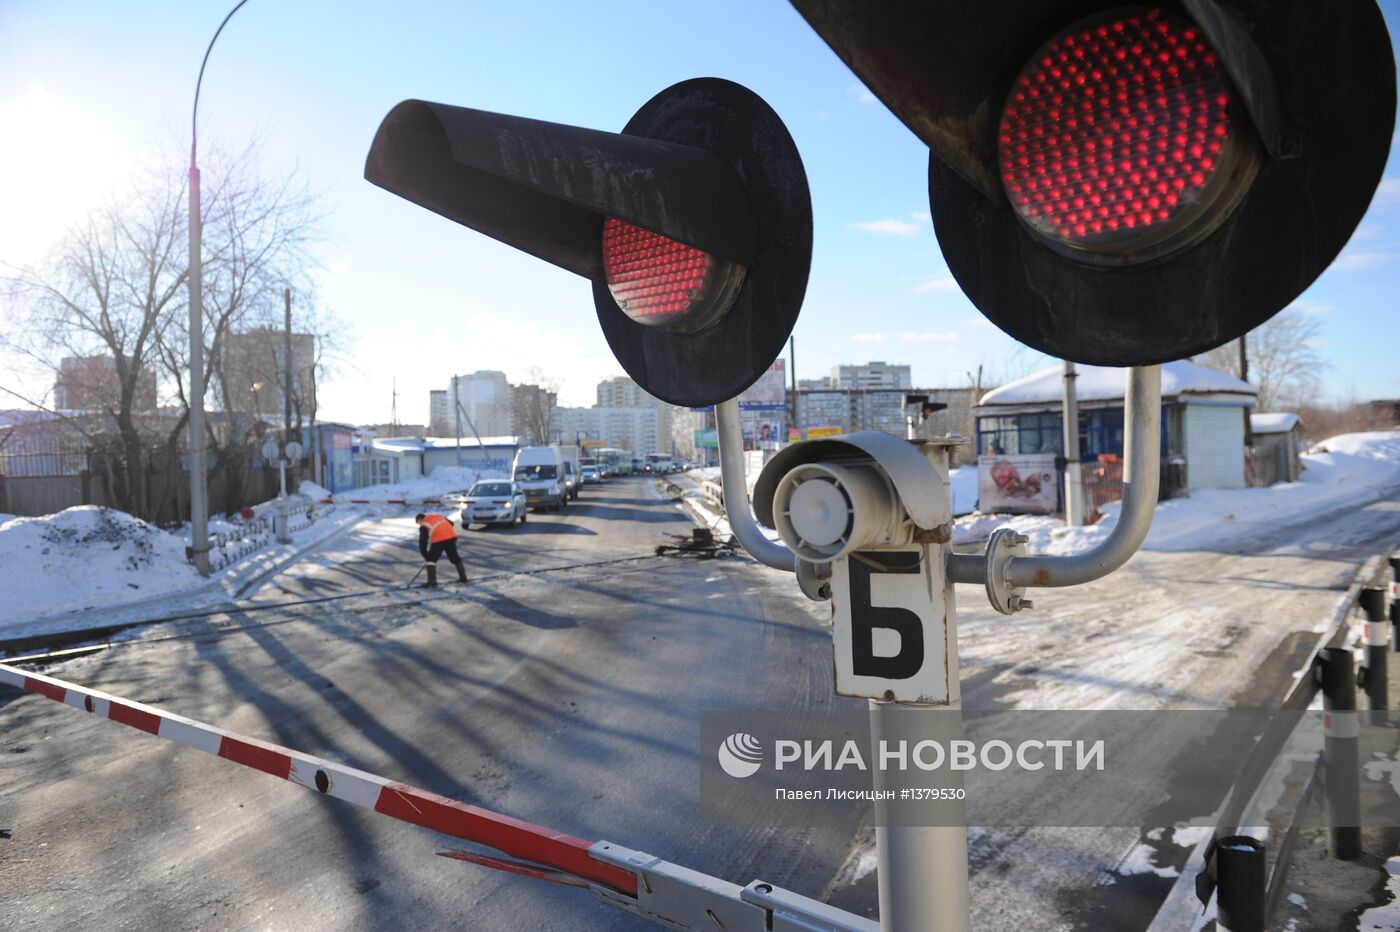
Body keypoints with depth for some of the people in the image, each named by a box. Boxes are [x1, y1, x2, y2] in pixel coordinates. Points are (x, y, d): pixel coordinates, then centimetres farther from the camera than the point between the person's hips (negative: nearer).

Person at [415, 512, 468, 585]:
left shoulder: (423, 526, 11)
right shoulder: (438, 516, 25)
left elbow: (422, 542, 10)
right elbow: (451, 523, 26)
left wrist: (426, 556, 16)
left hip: (438, 540, -5)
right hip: (451, 536, 5)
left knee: (431, 559, 9)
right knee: (454, 557, 20)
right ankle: (463, 577, 26)